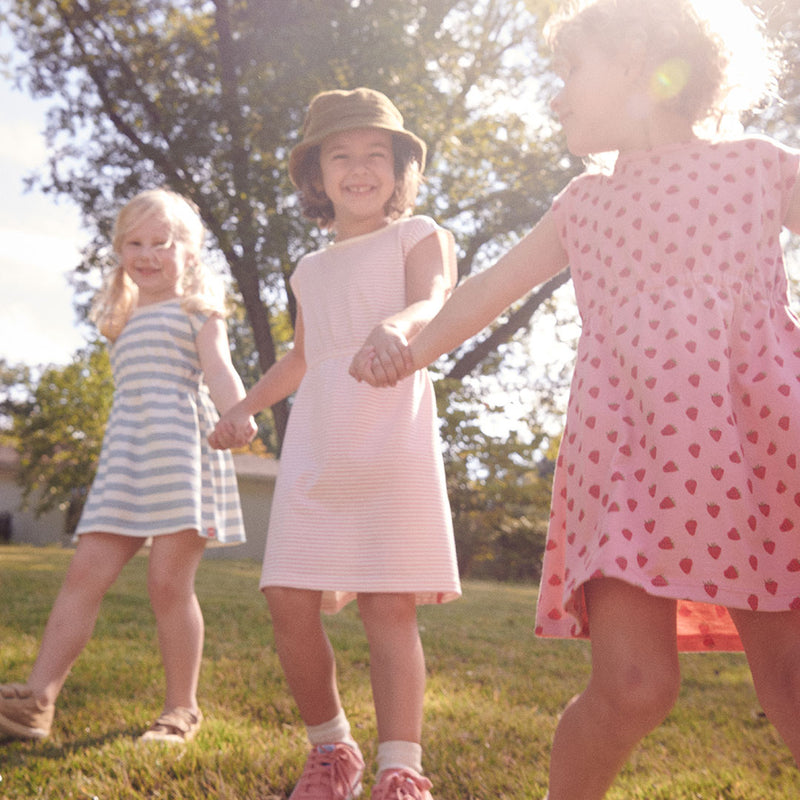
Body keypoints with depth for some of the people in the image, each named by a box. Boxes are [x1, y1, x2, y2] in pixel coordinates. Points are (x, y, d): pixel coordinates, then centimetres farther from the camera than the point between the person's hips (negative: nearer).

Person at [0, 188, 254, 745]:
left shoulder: (196, 310, 8)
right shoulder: (125, 319, 27)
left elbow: (218, 370, -9)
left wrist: (239, 417, -29)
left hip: (181, 446, -6)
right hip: (125, 450, 6)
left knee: (168, 580, -8)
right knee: (86, 572, -4)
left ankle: (182, 710, 4)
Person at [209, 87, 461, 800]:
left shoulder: (418, 236, 7)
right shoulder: (312, 269, 24)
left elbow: (434, 303, -14)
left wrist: (397, 326, -37)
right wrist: (244, 407, 27)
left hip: (392, 441, -5)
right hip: (314, 447, 6)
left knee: (389, 607, -9)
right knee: (290, 601, -1)